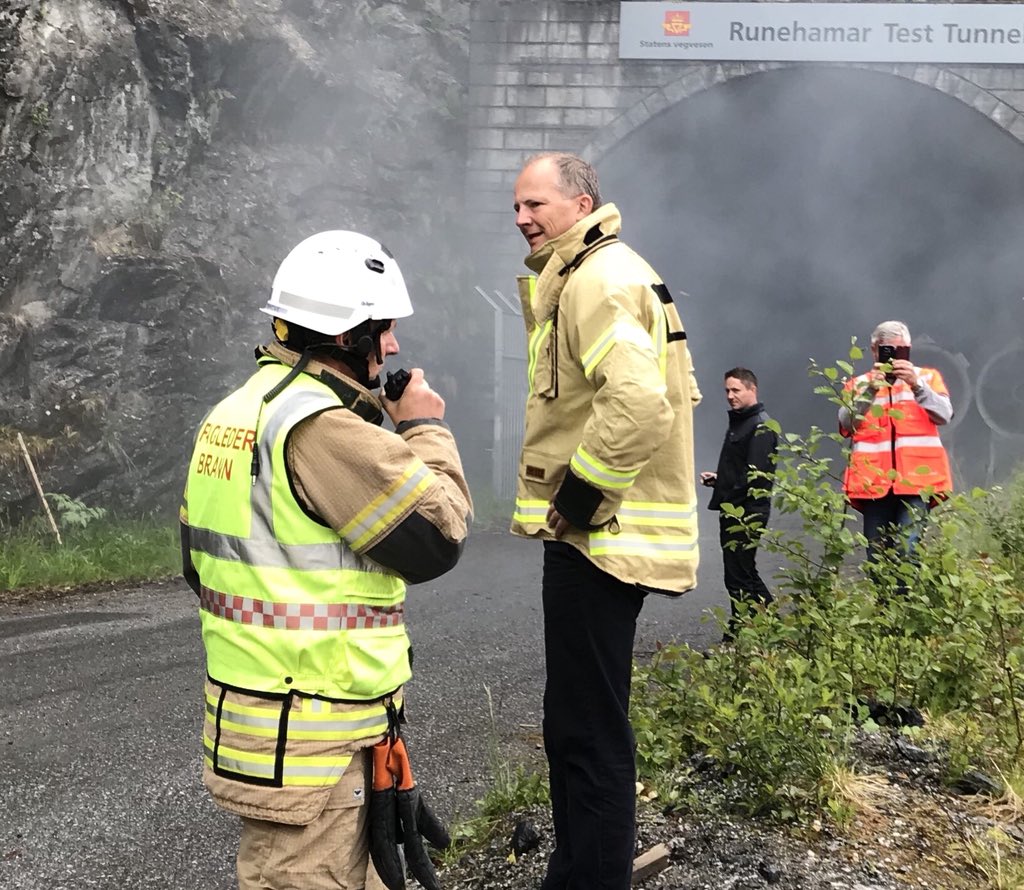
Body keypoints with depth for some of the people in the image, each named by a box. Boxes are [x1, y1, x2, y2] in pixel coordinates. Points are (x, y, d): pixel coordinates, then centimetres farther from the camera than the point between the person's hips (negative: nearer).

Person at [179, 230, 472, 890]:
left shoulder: (233, 413, 11)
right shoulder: (321, 427, -21)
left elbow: (201, 562, 17)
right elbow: (436, 536, -18)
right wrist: (426, 430, -4)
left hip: (244, 707, 10)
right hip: (312, 743, -10)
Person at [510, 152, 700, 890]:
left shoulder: (597, 279, -15)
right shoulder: (602, 274, 18)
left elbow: (638, 402, -30)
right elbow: (651, 393, 23)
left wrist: (578, 499, -20)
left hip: (597, 537, -11)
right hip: (603, 531, 11)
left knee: (586, 731, -3)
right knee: (582, 723, 20)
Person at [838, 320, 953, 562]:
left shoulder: (927, 376, 16)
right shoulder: (859, 384, 17)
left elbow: (944, 415, -1)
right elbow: (847, 423, 0)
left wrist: (916, 385, -14)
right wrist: (871, 390, -12)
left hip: (916, 479, -1)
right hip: (874, 481, 1)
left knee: (908, 551, -17)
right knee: (877, 555, 0)